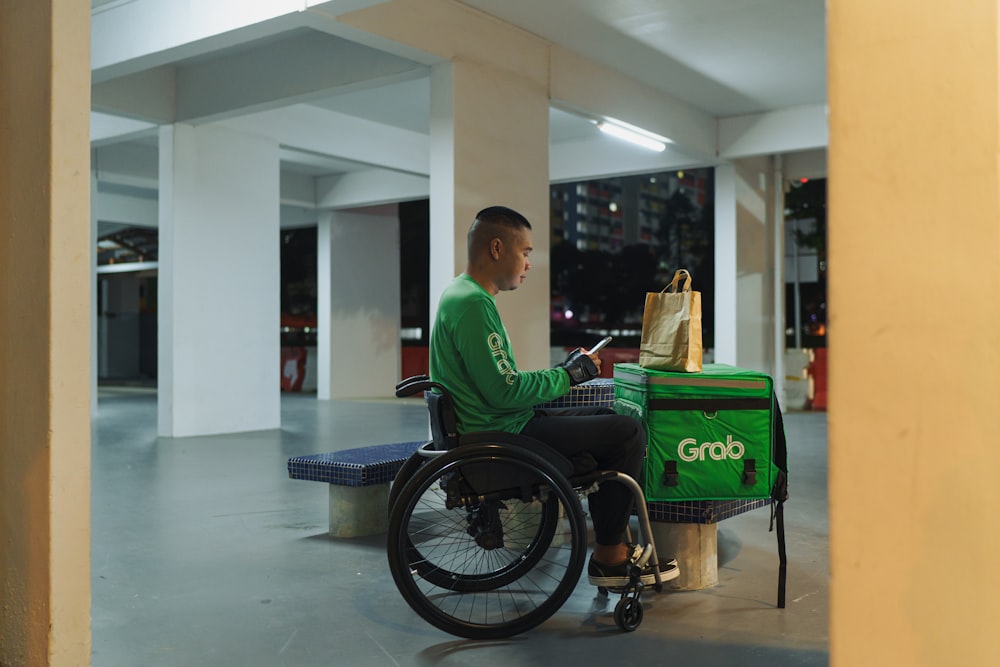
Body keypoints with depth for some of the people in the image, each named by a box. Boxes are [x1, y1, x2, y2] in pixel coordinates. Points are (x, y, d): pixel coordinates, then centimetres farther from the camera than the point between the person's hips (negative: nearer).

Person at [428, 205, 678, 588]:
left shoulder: (462, 294, 15)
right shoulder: (473, 303, -19)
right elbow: (504, 391, -24)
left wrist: (564, 371, 10)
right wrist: (568, 376, -10)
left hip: (493, 425, 11)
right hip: (499, 435, -11)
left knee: (608, 420, 20)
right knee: (627, 433, -10)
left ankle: (612, 540, 19)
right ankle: (608, 556, 2)